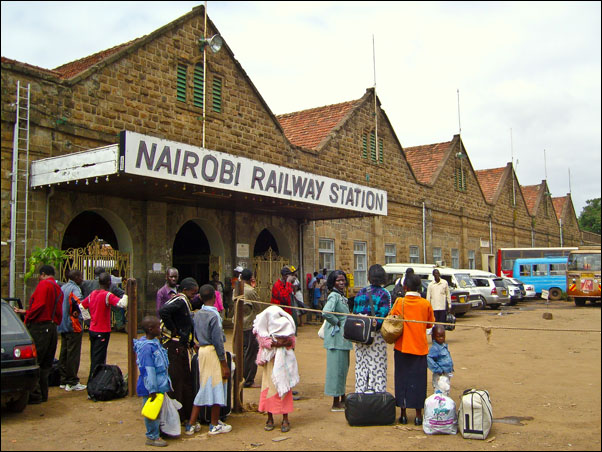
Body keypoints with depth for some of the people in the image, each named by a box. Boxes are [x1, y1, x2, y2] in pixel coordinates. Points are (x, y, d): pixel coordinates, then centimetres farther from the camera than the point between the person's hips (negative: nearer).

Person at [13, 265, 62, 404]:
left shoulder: (44, 284, -7)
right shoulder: (58, 289, 20)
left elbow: (39, 305, -19)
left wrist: (27, 319, -7)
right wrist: (24, 311, 31)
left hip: (39, 327, -9)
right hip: (52, 328, 9)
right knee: (46, 364, 13)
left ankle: (34, 395, -4)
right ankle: (43, 394, 18)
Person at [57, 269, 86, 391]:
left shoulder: (62, 287, 14)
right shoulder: (74, 288, -14)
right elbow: (78, 301, -34)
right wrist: (77, 312, -21)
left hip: (62, 325, 9)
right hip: (73, 326, -9)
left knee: (64, 353, 13)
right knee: (73, 354, -4)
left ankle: (63, 381, 19)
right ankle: (72, 382, -1)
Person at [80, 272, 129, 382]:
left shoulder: (92, 294, 6)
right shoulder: (107, 295, -17)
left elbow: (81, 305, 16)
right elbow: (122, 304, -29)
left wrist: (88, 317, 16)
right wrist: (125, 294, -14)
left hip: (92, 330, 7)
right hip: (103, 331, -7)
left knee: (94, 356, 17)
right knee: (99, 358, -2)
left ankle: (91, 380, 25)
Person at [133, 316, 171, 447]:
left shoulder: (155, 343, 7)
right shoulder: (146, 347, -24)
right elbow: (149, 370, -24)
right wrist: (152, 390, -23)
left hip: (159, 385, 10)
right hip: (150, 387, -10)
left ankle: (155, 433, 32)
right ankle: (152, 437, 15)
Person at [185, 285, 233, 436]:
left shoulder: (197, 314, 5)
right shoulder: (214, 315, -17)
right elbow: (217, 341, -17)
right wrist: (224, 364, -13)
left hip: (202, 350, 7)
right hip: (213, 352, -7)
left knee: (204, 386, 15)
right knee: (216, 387, 5)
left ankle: (191, 424, 17)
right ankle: (215, 425, 16)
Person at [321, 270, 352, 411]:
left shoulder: (342, 296, 13)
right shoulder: (334, 296, -15)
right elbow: (326, 313, -32)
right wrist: (337, 322, -18)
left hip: (343, 337, 9)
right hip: (336, 337, -9)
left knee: (344, 368, 16)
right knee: (337, 367, -3)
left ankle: (342, 399, 28)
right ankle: (336, 403, 6)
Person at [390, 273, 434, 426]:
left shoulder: (399, 303, -7)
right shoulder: (425, 304, -5)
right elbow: (430, 324, 7)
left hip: (402, 347, 0)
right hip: (420, 348, 0)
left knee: (402, 379, 9)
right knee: (418, 381, 7)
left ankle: (403, 414, 14)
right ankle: (418, 415, 10)